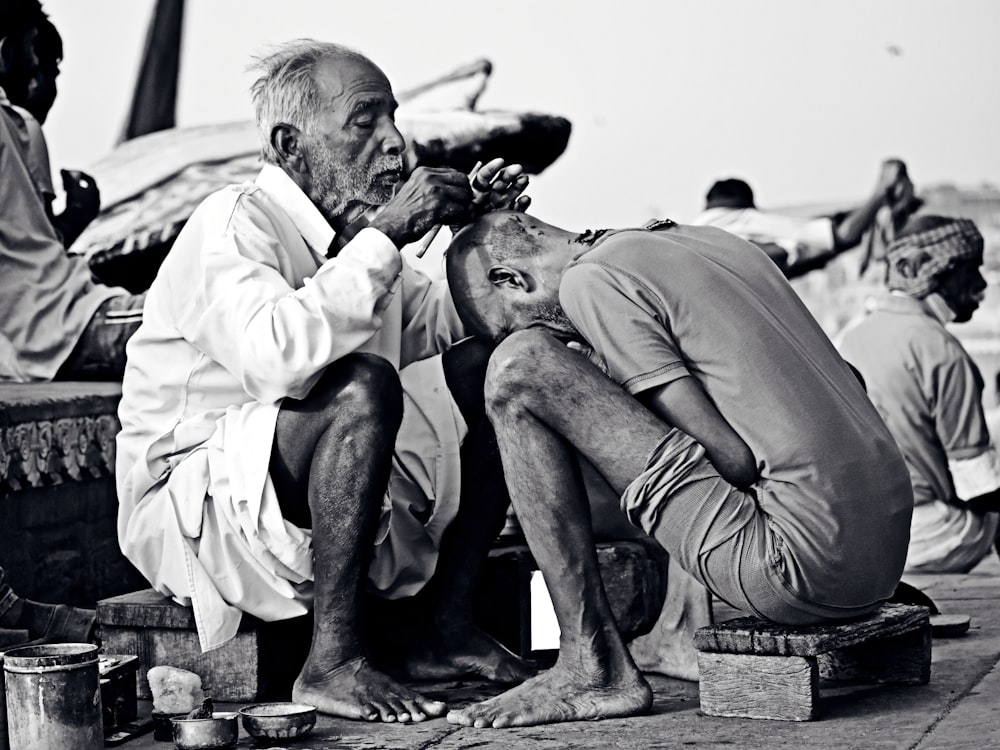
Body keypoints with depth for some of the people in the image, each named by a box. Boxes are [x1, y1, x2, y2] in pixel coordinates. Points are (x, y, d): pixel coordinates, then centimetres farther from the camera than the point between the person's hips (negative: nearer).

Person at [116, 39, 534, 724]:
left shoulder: (355, 232, 11)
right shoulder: (234, 223, -16)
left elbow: (440, 328, 20)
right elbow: (278, 356, -35)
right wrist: (385, 235, -27)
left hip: (332, 500, 8)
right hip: (195, 505, -8)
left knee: (495, 366, -2)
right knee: (364, 385, -33)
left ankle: (446, 626, -1)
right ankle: (333, 658, -25)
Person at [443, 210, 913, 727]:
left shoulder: (592, 281, -5)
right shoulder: (706, 239, 20)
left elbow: (734, 460, -11)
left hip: (799, 563, -9)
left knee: (518, 373, -5)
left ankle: (594, 667, -2)